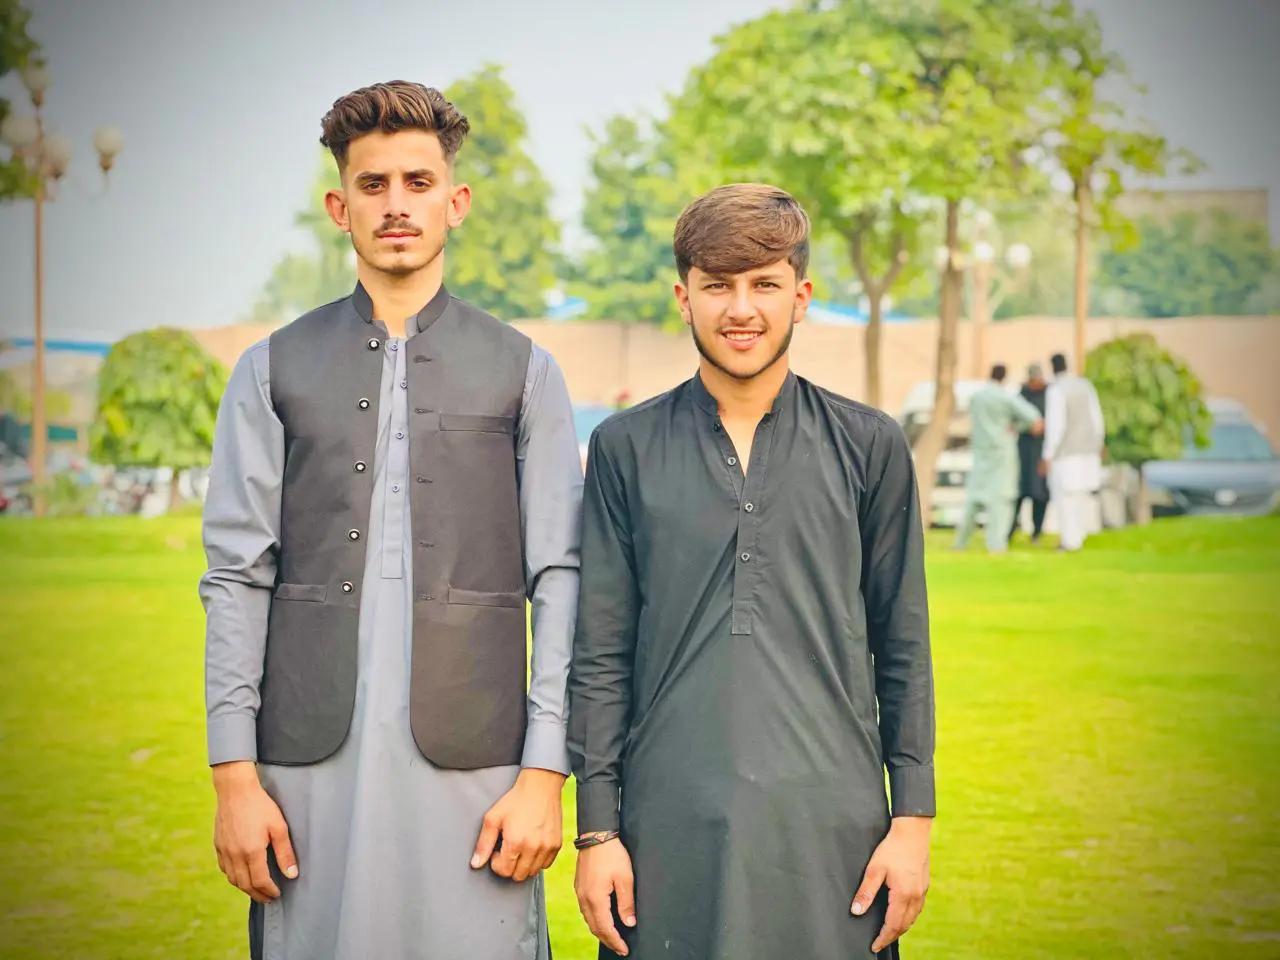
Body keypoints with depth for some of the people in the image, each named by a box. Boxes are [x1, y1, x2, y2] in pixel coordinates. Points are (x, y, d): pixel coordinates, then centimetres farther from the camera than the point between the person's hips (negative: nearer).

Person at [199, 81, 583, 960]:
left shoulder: (523, 374, 8)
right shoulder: (274, 371, 10)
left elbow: (559, 580, 4)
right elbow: (237, 577, 6)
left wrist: (544, 772, -4)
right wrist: (234, 774, -1)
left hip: (473, 758, -1)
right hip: (312, 759, 1)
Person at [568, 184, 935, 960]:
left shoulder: (870, 447, 4)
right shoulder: (626, 449, 4)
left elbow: (903, 650, 6)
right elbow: (600, 655, 4)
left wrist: (913, 821, 2)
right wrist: (596, 829, 1)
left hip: (830, 826, 0)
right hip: (671, 828, 0)